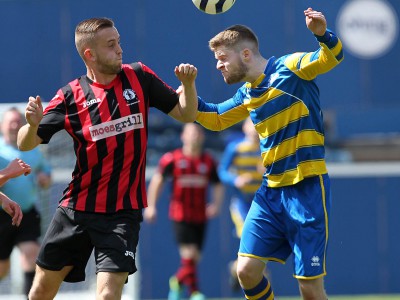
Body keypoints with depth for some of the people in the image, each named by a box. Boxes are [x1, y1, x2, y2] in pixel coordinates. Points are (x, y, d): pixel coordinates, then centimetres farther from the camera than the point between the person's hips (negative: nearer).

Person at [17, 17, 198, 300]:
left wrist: (188, 84, -14)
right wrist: (32, 125, -25)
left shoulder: (139, 77, -1)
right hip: (77, 209, 1)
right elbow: (26, 144, -3)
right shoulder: (71, 96, -4)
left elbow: (186, 114, 5)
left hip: (123, 211, -1)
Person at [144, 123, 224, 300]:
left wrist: (216, 204, -4)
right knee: (189, 254, -15)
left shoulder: (208, 162, 4)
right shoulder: (172, 159, -4)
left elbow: (218, 185, 13)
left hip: (200, 217, 4)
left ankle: (177, 282, 33)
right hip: (180, 216, -4)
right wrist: (151, 206, 0)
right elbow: (157, 180, 4)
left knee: (195, 258, 8)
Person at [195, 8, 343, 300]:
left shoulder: (289, 68, -8)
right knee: (247, 270, -3)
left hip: (307, 188, -7)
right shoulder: (247, 94, 13)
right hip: (271, 191, 7)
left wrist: (323, 33, -42)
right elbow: (216, 119, 29)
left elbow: (332, 56, -21)